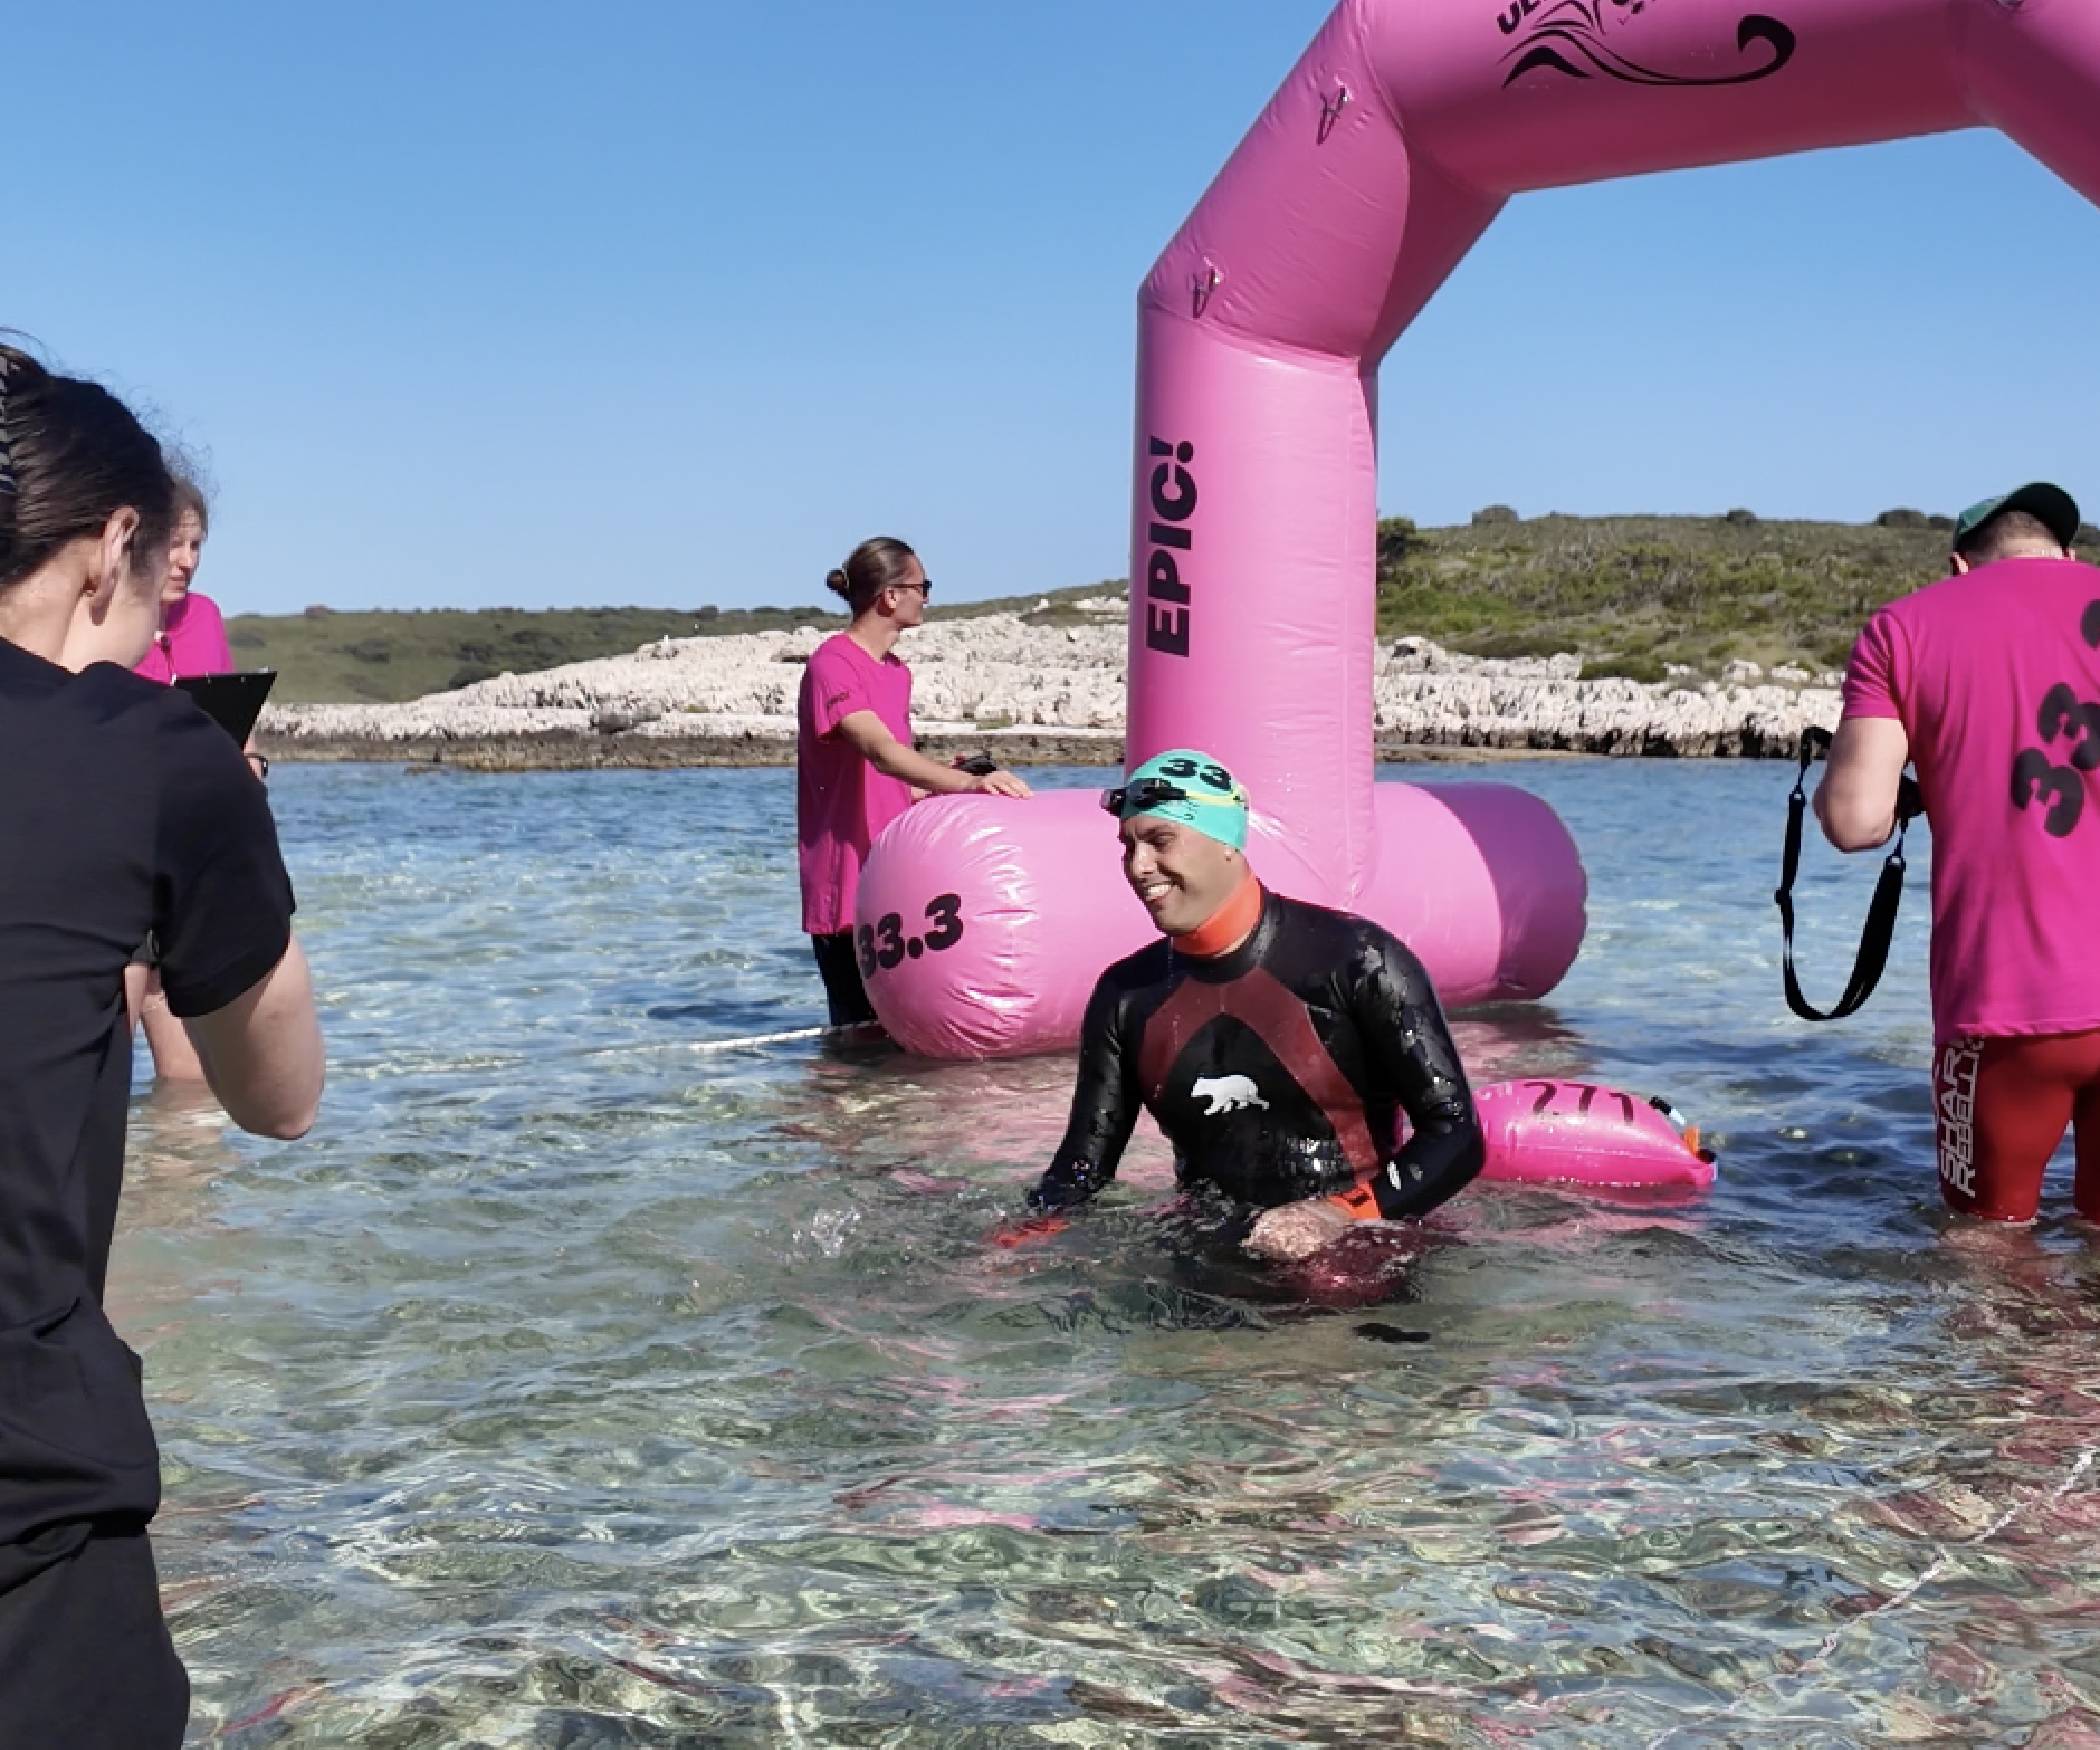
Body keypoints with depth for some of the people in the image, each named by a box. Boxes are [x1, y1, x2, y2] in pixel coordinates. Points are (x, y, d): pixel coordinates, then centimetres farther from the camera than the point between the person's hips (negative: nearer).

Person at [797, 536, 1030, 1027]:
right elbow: (881, 752, -29)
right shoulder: (832, 665, -13)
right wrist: (967, 782, -41)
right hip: (846, 891, -9)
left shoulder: (897, 671, 16)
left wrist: (953, 789, 7)